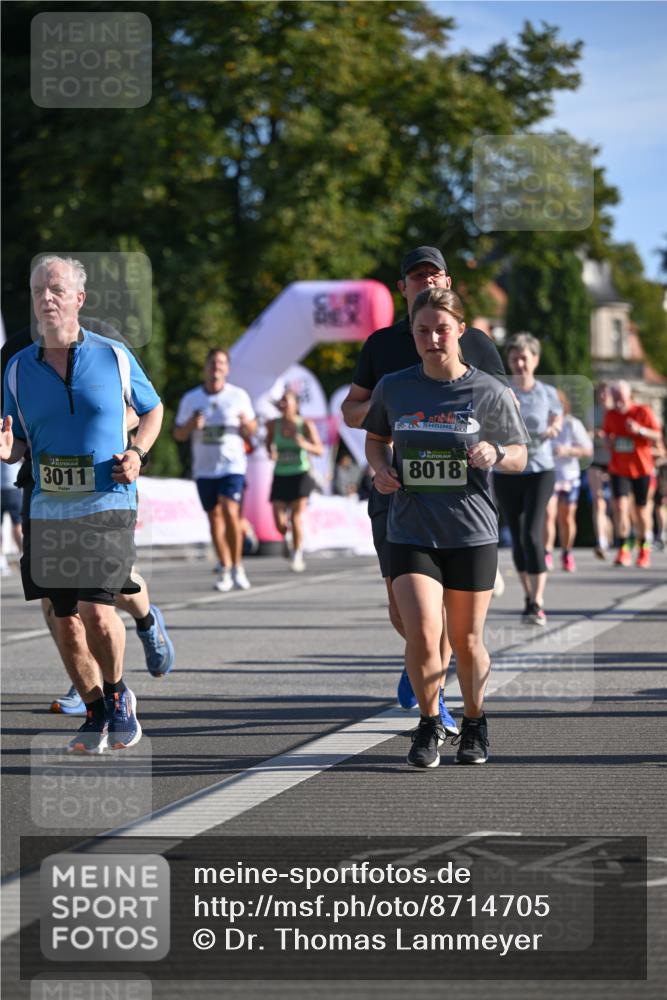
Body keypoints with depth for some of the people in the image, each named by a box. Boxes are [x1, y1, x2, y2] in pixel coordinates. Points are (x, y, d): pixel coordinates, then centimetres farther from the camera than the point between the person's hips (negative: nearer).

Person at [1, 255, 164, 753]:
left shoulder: (114, 356, 1)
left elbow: (152, 409, 16)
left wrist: (138, 452, -2)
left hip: (108, 506, -3)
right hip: (48, 511, 3)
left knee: (98, 611, -15)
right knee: (65, 622, 4)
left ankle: (117, 693, 13)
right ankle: (96, 713, 23)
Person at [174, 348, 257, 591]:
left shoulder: (239, 396, 3)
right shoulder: (190, 399, 6)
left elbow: (251, 430, 10)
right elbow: (178, 434, 10)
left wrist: (246, 423, -14)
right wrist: (191, 425, -12)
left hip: (232, 465, -2)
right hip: (204, 468, 3)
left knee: (230, 512, -17)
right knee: (214, 517, 5)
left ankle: (237, 567, -6)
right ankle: (225, 571, 14)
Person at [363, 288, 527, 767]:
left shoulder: (490, 392, -4)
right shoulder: (393, 389, 2)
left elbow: (519, 455, 6)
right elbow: (376, 437, 20)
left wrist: (495, 453, -16)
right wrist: (381, 468, -1)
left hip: (472, 534, 0)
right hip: (411, 533, 1)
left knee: (467, 642, 9)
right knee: (422, 634, -16)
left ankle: (474, 722, 35)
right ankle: (430, 723, 8)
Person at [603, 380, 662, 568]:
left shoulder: (643, 412, -7)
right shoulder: (610, 415, 3)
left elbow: (657, 436, -6)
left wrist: (640, 430, -23)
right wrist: (609, 441, -3)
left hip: (642, 468, -2)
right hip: (619, 469, 2)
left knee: (642, 509, 7)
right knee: (620, 505, -15)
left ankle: (644, 549, 26)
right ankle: (623, 550, -13)